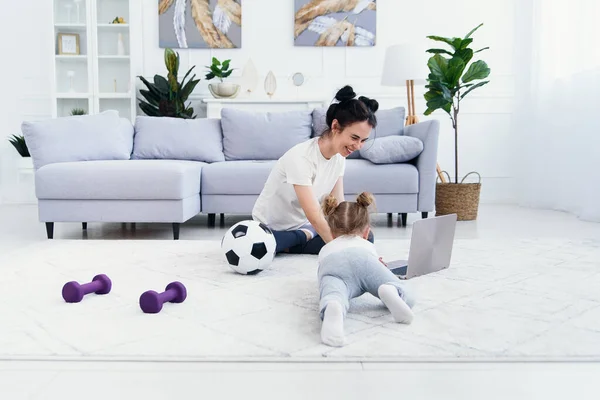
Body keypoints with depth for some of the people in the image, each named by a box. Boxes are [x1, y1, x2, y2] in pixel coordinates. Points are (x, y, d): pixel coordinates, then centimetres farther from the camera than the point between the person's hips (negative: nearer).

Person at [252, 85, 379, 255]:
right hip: (270, 229, -6)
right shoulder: (300, 158, -30)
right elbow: (315, 217, -34)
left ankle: (303, 237, -9)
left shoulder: (339, 156, -6)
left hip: (303, 225, 6)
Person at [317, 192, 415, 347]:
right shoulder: (368, 245, 47)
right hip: (363, 259, 0)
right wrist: (379, 265, 80)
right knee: (406, 299, 2)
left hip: (332, 265, 0)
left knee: (333, 298, -30)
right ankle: (390, 291, -36)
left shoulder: (326, 249, 48)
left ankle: (333, 308, -69)